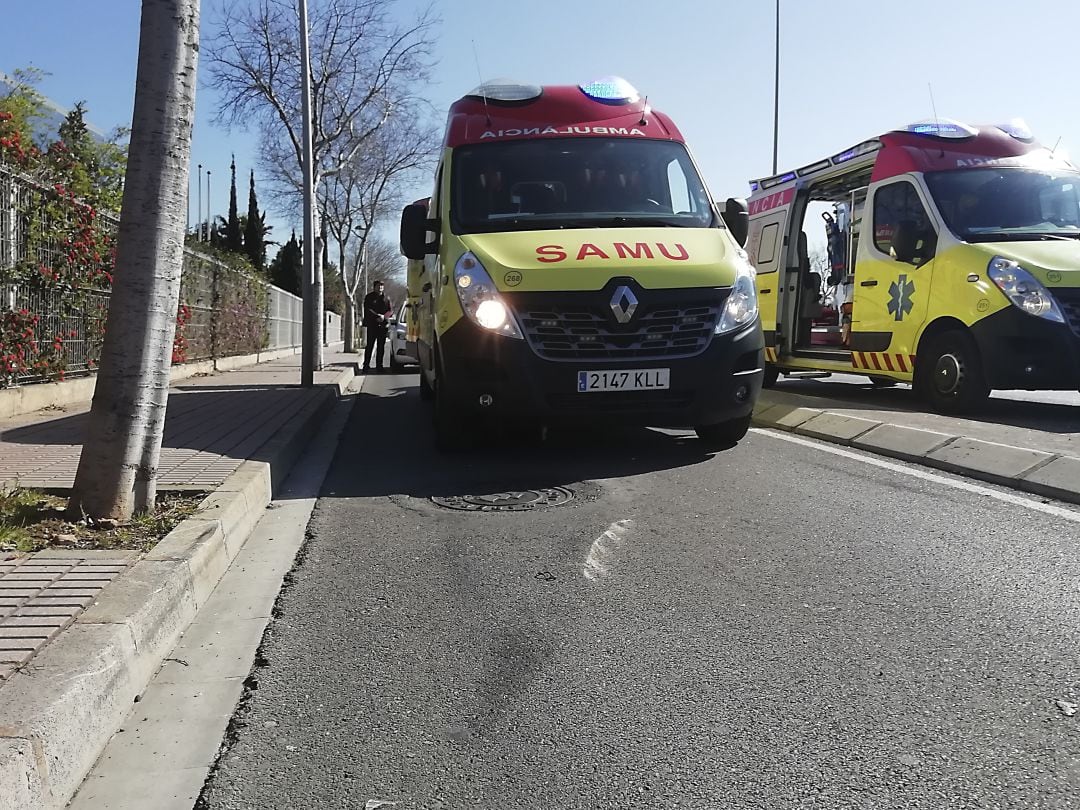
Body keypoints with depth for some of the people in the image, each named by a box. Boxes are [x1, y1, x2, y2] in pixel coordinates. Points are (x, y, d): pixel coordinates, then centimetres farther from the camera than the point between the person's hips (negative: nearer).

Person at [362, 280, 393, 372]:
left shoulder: (386, 298, 12)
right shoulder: (369, 297, 5)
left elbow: (391, 311, 7)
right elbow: (367, 310, -6)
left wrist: (384, 317, -12)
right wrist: (378, 316, -18)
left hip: (383, 325, 3)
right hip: (371, 324, -3)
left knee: (381, 346, 3)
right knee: (370, 345, -4)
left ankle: (379, 365, 7)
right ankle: (366, 365, -3)